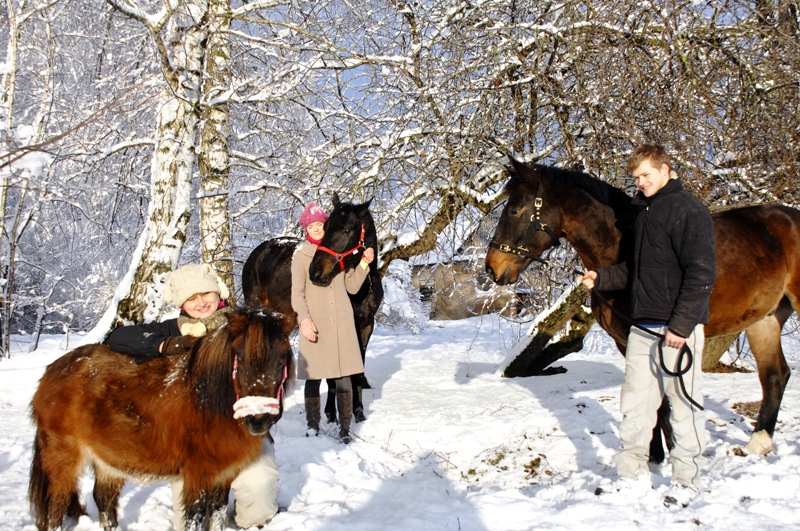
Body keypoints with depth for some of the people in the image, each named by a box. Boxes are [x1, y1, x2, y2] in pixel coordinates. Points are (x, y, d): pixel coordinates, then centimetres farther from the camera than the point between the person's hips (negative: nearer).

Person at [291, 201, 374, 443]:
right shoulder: (301, 255, 1)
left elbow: (352, 286, 12)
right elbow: (297, 293, -5)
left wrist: (364, 264, -1)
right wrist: (304, 318, -20)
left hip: (342, 321, 3)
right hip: (315, 324, -3)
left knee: (344, 376, 3)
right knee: (313, 375, 2)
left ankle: (344, 426, 11)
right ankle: (313, 425, 15)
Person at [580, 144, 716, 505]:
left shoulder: (687, 210, -10)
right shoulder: (645, 211, 16)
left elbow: (701, 273, -17)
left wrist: (681, 325, -21)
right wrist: (601, 279, 8)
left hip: (677, 328, -8)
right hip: (643, 326, 8)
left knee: (683, 403, 2)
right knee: (634, 401, 11)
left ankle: (686, 480, 15)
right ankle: (633, 473, 22)